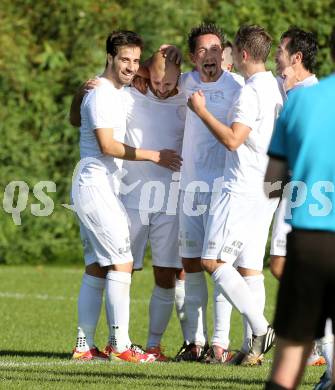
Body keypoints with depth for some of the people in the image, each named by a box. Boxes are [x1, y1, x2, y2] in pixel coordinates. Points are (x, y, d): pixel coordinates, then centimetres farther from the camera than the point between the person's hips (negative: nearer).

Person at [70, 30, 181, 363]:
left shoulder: (114, 94, 17)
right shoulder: (102, 95, -14)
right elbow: (107, 145, -19)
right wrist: (153, 156, -17)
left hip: (91, 187, 10)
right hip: (96, 185, -10)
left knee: (96, 268, 10)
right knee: (122, 262, -11)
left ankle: (84, 345, 10)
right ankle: (120, 344, -13)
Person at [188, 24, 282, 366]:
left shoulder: (250, 93, -15)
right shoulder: (276, 88, 14)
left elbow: (232, 139, -22)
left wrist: (202, 111, -14)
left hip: (242, 191, -9)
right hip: (266, 191, 9)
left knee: (213, 261, -6)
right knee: (249, 268, 8)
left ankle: (260, 328, -13)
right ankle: (254, 348, 5)